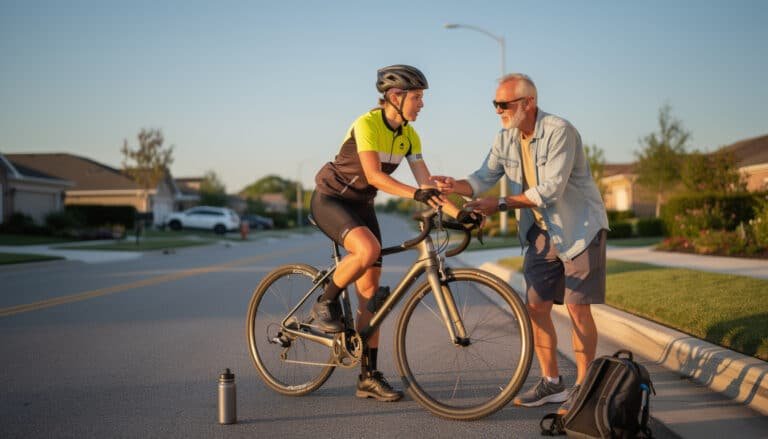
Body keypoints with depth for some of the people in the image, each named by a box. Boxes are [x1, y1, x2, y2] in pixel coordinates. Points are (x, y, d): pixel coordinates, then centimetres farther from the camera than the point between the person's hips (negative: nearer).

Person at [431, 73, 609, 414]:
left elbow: (550, 190, -26)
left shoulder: (559, 131, -21)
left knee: (578, 309, -5)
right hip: (542, 232, 7)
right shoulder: (505, 139, 1)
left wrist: (500, 205, -27)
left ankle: (582, 386, 9)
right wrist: (455, 186, -24)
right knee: (535, 306, 5)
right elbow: (484, 178, -4)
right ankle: (551, 383, 17)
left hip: (579, 229, -7)